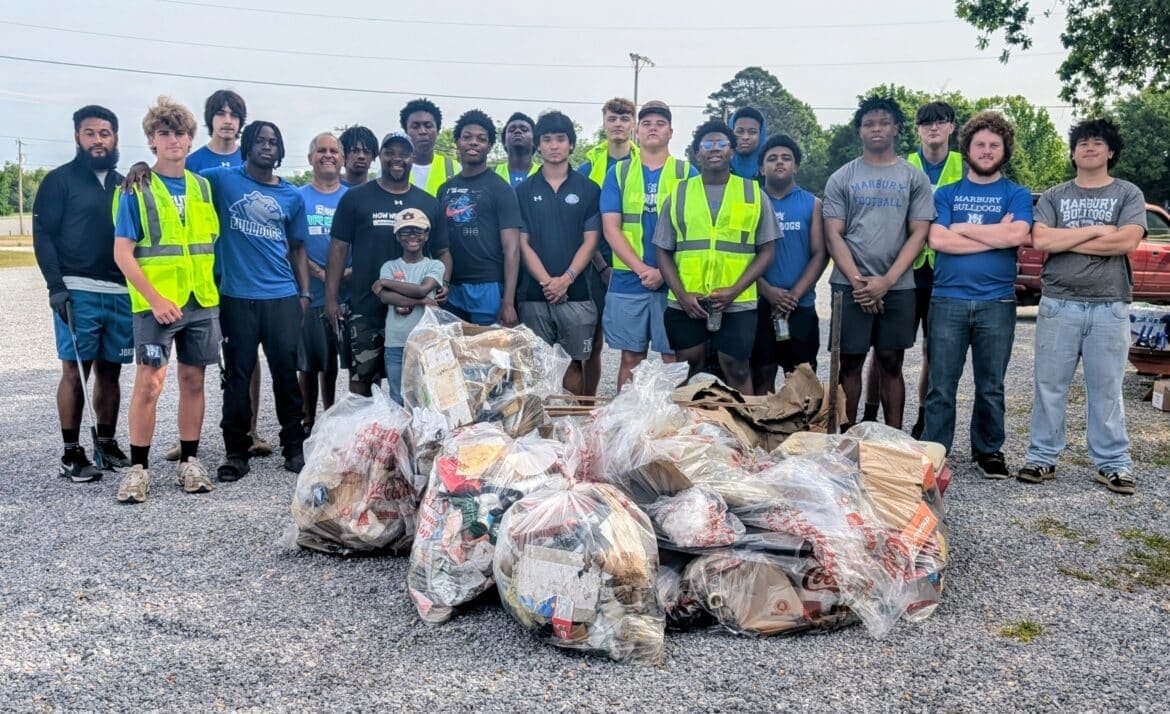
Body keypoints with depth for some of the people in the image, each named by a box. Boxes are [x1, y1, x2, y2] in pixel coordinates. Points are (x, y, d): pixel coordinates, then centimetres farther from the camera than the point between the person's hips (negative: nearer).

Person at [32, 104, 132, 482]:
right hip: (78, 292, -4)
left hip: (122, 293, 4)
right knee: (74, 370, -4)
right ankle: (71, 454, 2)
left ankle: (107, 443, 18)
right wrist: (56, 286, -13)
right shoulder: (60, 180, 2)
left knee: (110, 371, 8)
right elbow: (43, 235, -3)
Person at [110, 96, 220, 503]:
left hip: (202, 301, 4)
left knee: (193, 380, 7)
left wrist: (211, 288, 6)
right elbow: (123, 253, -6)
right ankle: (138, 468, 3)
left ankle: (189, 461, 16)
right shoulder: (137, 189, -1)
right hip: (156, 302, -4)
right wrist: (155, 299, -14)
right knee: (149, 382, -6)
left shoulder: (203, 188, 11)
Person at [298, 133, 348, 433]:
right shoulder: (298, 198, 4)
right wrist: (319, 272, -16)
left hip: (348, 294, 1)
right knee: (310, 364, 5)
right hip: (311, 295, -1)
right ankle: (308, 423, 17)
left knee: (333, 362, 9)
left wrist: (355, 270, -12)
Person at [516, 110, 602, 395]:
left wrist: (566, 279, -12)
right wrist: (546, 281, -11)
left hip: (576, 293, -1)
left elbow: (590, 240, 1)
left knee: (574, 362, 3)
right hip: (534, 294, 1)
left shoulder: (588, 189, 7)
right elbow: (522, 242, 3)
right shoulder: (523, 191, 9)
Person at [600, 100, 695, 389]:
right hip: (627, 281, 1)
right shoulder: (618, 172, 8)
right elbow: (611, 228, 0)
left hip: (674, 281, -1)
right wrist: (642, 269, -11)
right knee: (630, 358, 6)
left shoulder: (687, 173, 5)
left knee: (674, 358, 2)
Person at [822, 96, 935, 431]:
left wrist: (886, 281, -10)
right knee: (850, 363, 3)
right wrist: (858, 282, -9)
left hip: (898, 286, 1)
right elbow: (833, 235, 1)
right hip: (851, 285, 0)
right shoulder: (841, 178, 7)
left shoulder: (914, 178, 7)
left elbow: (919, 234, 1)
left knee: (891, 363, 6)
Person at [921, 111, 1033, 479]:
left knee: (991, 386, 9)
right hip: (947, 300, 0)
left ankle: (989, 451, 22)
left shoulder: (1017, 195, 8)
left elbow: (1017, 235, -12)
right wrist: (996, 235, -8)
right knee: (941, 386, 2)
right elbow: (937, 240, -8)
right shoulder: (946, 193, 9)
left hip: (997, 303, 0)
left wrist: (961, 227, -6)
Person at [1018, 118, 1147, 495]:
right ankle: (1042, 457, 13)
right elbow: (1040, 241, -7)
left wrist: (1064, 241, -7)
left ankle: (1113, 464, 13)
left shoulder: (1128, 194, 6)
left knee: (1106, 389, 4)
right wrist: (1096, 230, -9)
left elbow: (1127, 241, -11)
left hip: (1109, 307, -1)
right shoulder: (1053, 197, 9)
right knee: (1049, 386, 4)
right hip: (1059, 304, 1)